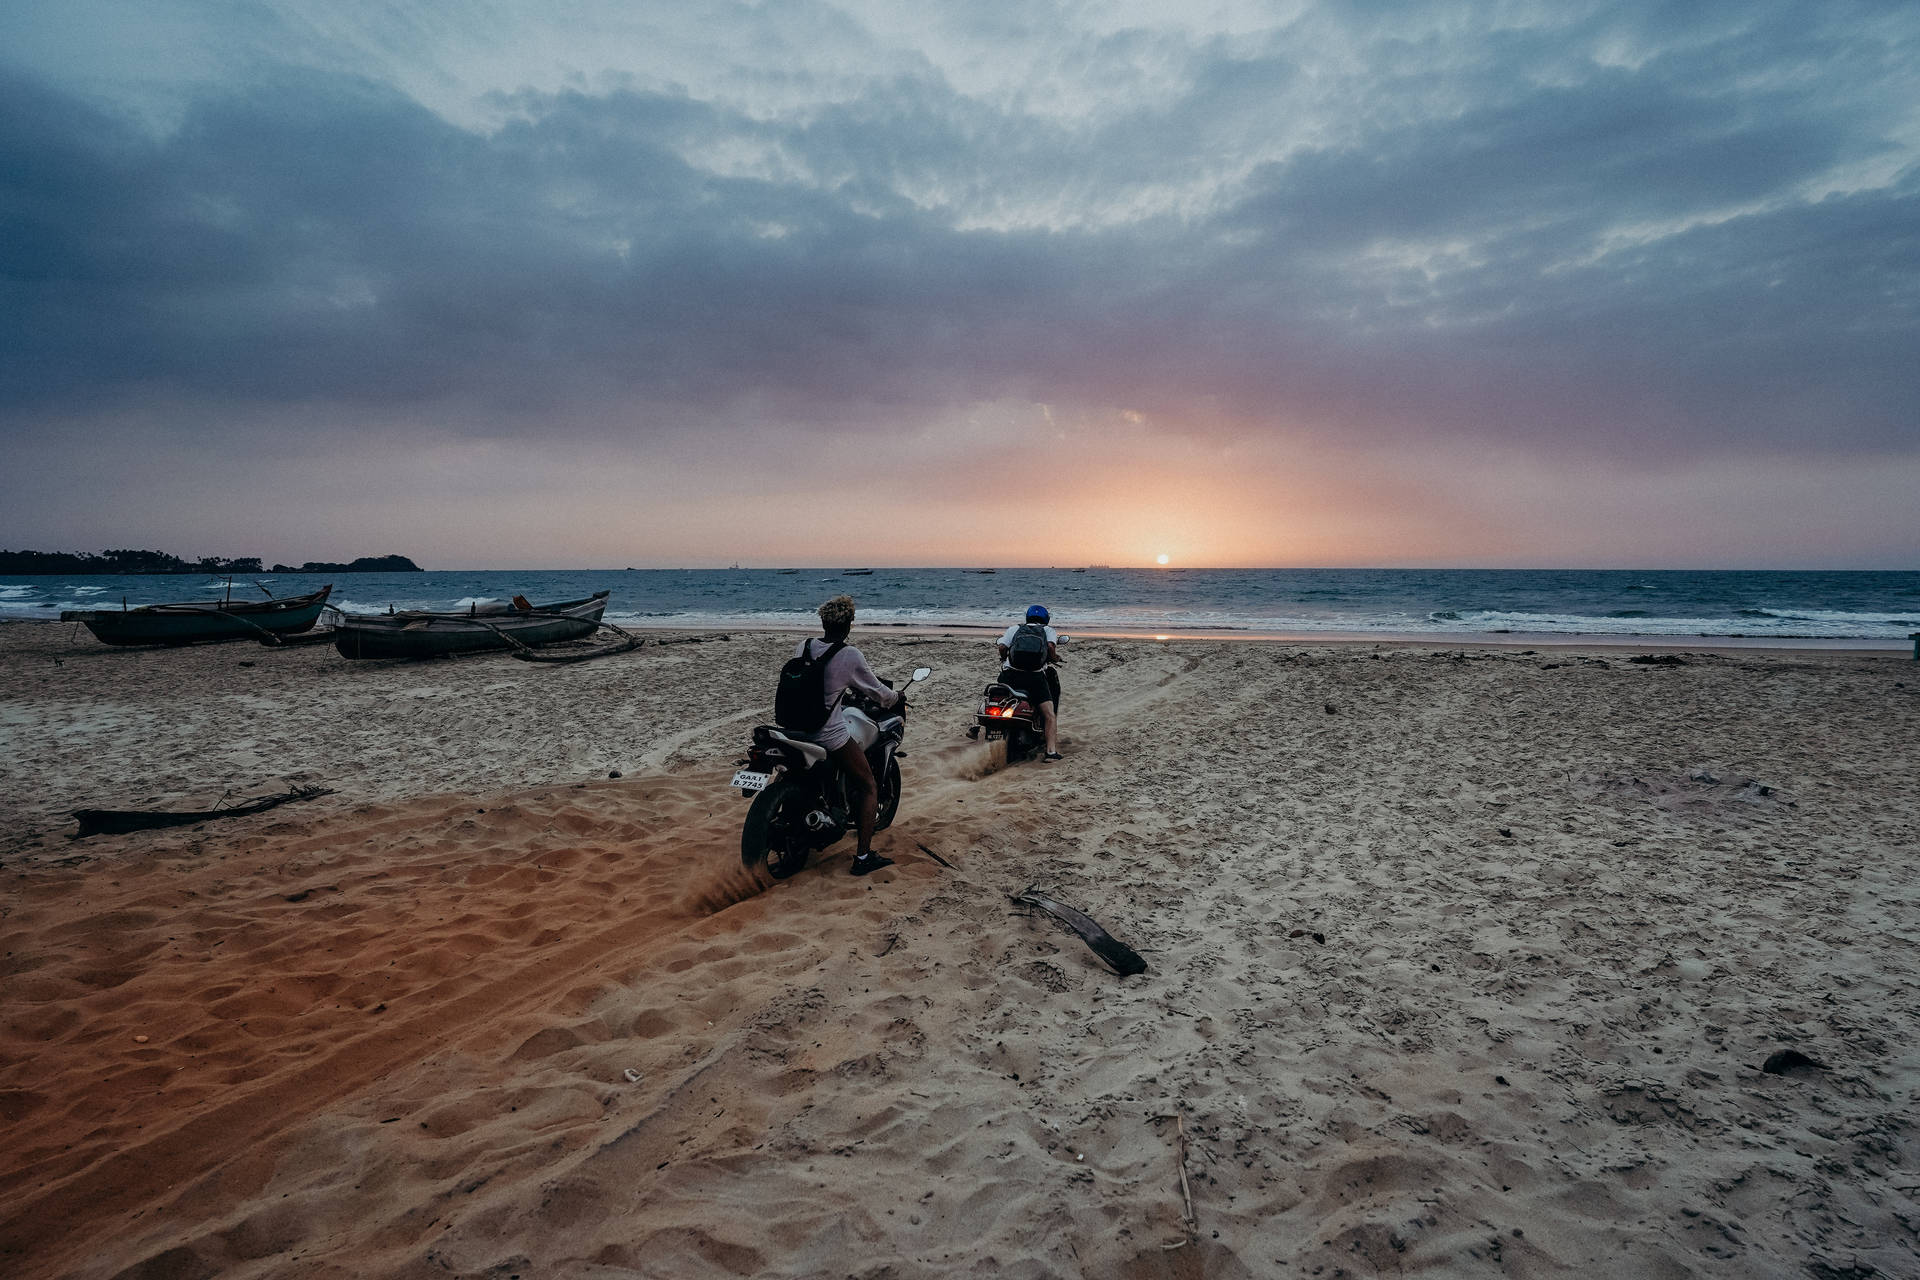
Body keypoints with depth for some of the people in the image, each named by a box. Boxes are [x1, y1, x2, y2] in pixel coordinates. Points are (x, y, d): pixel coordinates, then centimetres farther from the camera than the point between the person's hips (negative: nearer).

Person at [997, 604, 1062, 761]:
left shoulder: (1015, 628, 21)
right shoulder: (1049, 630, 18)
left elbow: (1002, 647, 6)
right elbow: (1050, 646, -3)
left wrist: (1004, 659, 26)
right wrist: (1053, 658, 16)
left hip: (1010, 673, 2)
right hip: (1035, 676, -2)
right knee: (1050, 716, -1)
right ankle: (1051, 751, -15)